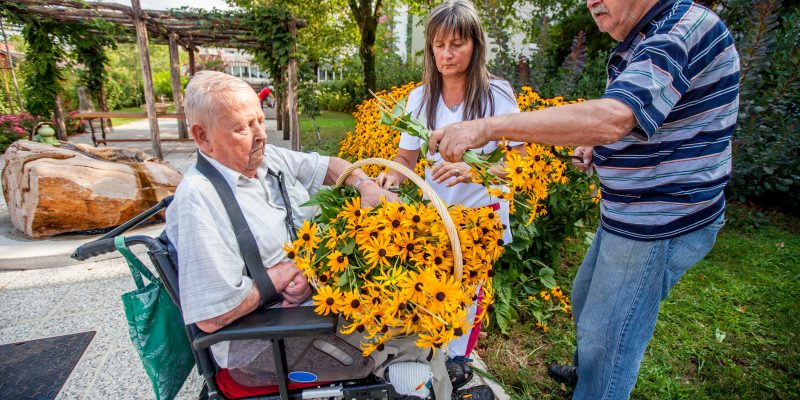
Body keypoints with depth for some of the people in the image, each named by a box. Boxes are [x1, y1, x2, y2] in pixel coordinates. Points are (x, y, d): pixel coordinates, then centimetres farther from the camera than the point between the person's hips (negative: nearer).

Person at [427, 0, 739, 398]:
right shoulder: (640, 42, 10)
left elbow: (610, 117, -38)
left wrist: (488, 126, -40)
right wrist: (599, 148, 5)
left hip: (659, 226, -10)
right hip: (625, 214, 10)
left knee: (606, 337, 3)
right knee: (585, 297, 26)